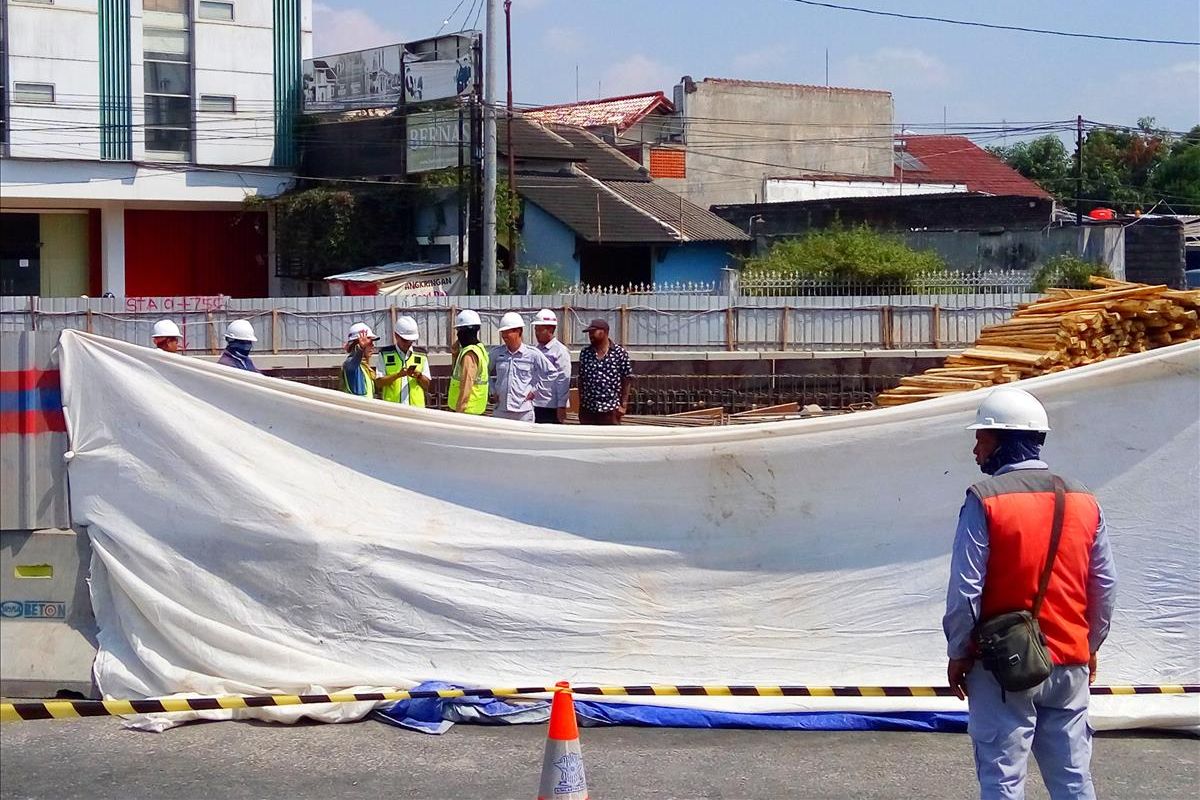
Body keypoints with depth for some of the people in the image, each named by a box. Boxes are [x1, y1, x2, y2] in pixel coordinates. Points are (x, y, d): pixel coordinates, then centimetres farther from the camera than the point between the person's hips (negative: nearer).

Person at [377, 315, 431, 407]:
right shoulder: (385, 354, 6)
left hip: (416, 406, 2)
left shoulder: (421, 355, 11)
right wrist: (398, 375, -16)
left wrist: (419, 376, -9)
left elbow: (427, 385, 12)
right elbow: (380, 382, -1)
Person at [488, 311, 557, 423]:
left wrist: (535, 390, 1)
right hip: (500, 410, 3)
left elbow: (552, 372, 4)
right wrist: (493, 391, 11)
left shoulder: (533, 354, -2)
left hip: (523, 412, -2)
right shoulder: (496, 353, 6)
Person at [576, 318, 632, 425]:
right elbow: (581, 380, 11)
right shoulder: (585, 353, 7)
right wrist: (581, 404, 7)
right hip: (588, 408, 4)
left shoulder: (619, 353, -4)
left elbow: (626, 380, -1)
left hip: (611, 409, -4)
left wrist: (623, 405, -5)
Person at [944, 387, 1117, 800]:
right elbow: (1105, 585, 9)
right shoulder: (1084, 501, 5)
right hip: (1070, 665, 5)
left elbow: (966, 590, -13)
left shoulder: (985, 499, -12)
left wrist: (958, 654, -2)